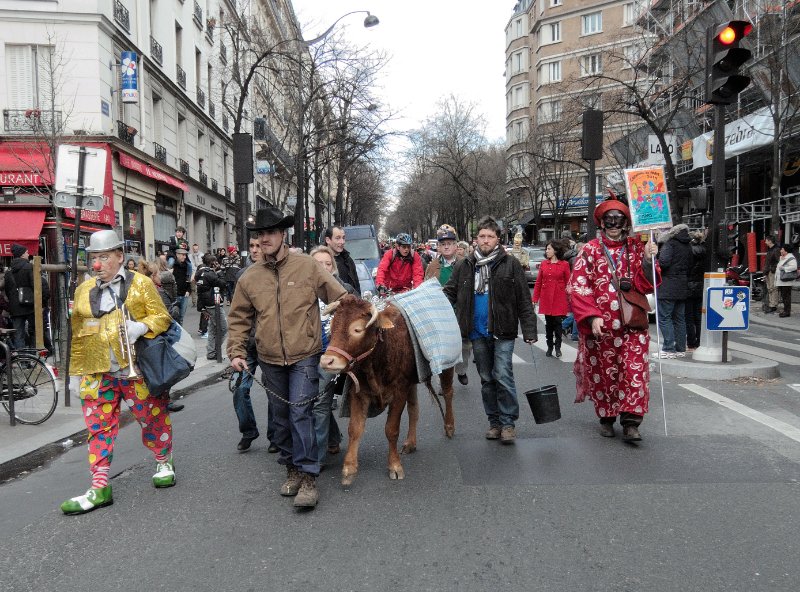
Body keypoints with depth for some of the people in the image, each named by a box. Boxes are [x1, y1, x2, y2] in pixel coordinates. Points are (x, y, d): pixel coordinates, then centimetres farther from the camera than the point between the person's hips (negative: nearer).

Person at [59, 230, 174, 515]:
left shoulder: (140, 283, -1)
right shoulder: (84, 290, 10)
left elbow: (162, 317, -2)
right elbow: (77, 332, 15)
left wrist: (140, 327, -21)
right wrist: (76, 369, 14)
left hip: (135, 367, -3)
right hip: (96, 373, 3)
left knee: (153, 419, 8)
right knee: (99, 427, 3)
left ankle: (164, 464, 33)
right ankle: (99, 488, 9)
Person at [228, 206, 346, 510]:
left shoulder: (307, 266, -5)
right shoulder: (250, 277, 3)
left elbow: (342, 300, -2)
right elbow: (239, 319, 10)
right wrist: (237, 352, 1)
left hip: (304, 356, -4)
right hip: (271, 360, 4)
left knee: (300, 412, -10)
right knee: (282, 415, 14)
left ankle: (308, 477, -1)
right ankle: (292, 467, 30)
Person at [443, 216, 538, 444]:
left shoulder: (510, 264, -3)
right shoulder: (464, 266, 6)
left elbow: (524, 300, -5)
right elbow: (449, 293, 7)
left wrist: (529, 330, -10)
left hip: (503, 331, -4)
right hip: (478, 333, 4)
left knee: (503, 376, -8)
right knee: (486, 379, 12)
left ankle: (508, 422, 7)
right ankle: (494, 421, 25)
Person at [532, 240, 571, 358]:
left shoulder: (564, 265, -2)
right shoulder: (544, 264, 5)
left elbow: (568, 283, -1)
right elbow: (538, 282, 7)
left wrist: (569, 299, -5)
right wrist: (535, 298, 4)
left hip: (559, 299, -3)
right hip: (546, 298, 3)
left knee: (557, 322, 1)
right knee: (548, 323, 9)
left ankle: (558, 347, 15)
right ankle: (550, 347, 20)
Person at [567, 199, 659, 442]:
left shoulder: (637, 248, 7)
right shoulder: (590, 250, 1)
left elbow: (644, 285, 1)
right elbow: (577, 288, -5)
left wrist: (648, 261, -16)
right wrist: (592, 317, -16)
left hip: (632, 325, 1)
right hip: (599, 326, -1)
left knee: (635, 372, -6)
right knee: (603, 373, 9)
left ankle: (631, 423, -1)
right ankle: (606, 418, 25)